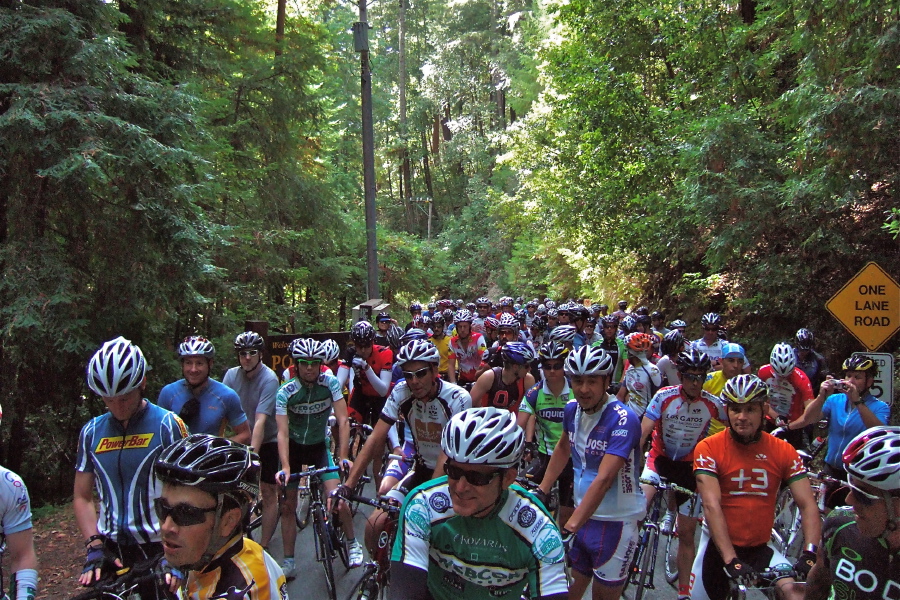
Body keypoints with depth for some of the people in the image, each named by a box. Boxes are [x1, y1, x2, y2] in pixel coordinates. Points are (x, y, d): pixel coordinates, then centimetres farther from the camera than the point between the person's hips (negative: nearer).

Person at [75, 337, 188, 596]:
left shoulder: (168, 425, -7)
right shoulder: (91, 432, 5)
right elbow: (82, 498, 7)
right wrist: (95, 549, -5)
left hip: (158, 550, -3)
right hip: (110, 552, 3)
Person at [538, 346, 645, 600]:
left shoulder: (623, 419, -23)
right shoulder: (572, 409, -2)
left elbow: (604, 478, -31)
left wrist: (569, 528, -37)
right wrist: (541, 492, 10)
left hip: (616, 521, -5)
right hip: (583, 515, 6)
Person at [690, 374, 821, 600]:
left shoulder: (784, 452, -4)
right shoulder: (708, 448, -13)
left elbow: (808, 505, -8)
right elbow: (712, 506, -21)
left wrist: (810, 553, -24)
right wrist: (731, 560, -29)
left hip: (760, 548, 1)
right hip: (718, 547, -1)